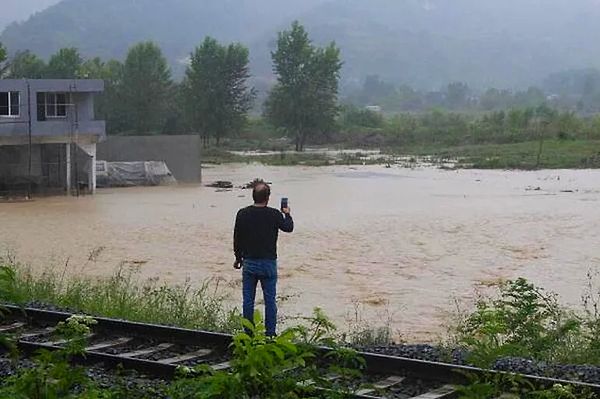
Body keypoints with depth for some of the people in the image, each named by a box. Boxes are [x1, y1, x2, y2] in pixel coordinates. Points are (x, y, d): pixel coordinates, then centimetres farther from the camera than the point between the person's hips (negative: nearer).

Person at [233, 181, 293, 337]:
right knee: (270, 300, 7)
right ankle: (270, 333, 9)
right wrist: (287, 214, 27)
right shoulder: (274, 215, -11)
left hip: (249, 262, 2)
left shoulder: (243, 214, -5)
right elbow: (289, 228, 7)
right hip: (268, 263, -1)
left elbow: (237, 239, 3)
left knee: (248, 300, 8)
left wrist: (238, 258, 17)